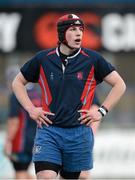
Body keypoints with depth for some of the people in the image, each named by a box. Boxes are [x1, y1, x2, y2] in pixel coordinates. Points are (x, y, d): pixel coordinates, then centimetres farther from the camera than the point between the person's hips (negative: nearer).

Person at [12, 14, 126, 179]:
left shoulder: (93, 59, 1)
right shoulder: (42, 59, 3)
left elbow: (119, 85, 9)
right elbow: (18, 82, 17)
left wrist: (102, 111, 1)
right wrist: (30, 109, 6)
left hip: (79, 133, 0)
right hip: (48, 130, 0)